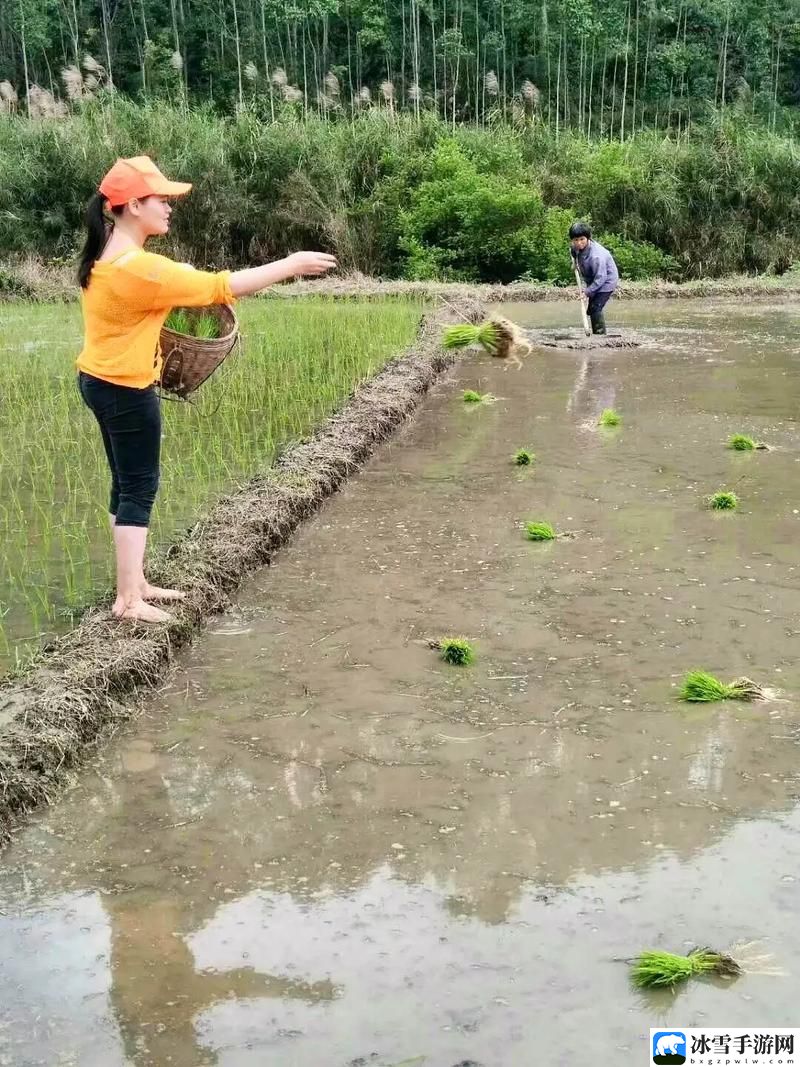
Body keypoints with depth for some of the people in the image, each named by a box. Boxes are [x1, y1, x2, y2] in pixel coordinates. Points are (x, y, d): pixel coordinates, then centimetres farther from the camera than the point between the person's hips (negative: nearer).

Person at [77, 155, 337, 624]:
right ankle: (128, 599, 4)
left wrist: (185, 279, 6)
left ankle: (135, 582, 25)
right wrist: (292, 265, -18)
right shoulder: (138, 268, -25)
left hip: (103, 382, 10)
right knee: (139, 489, -2)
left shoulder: (110, 255, 6)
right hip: (126, 390, -10)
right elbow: (223, 287, -24)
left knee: (129, 485, 15)